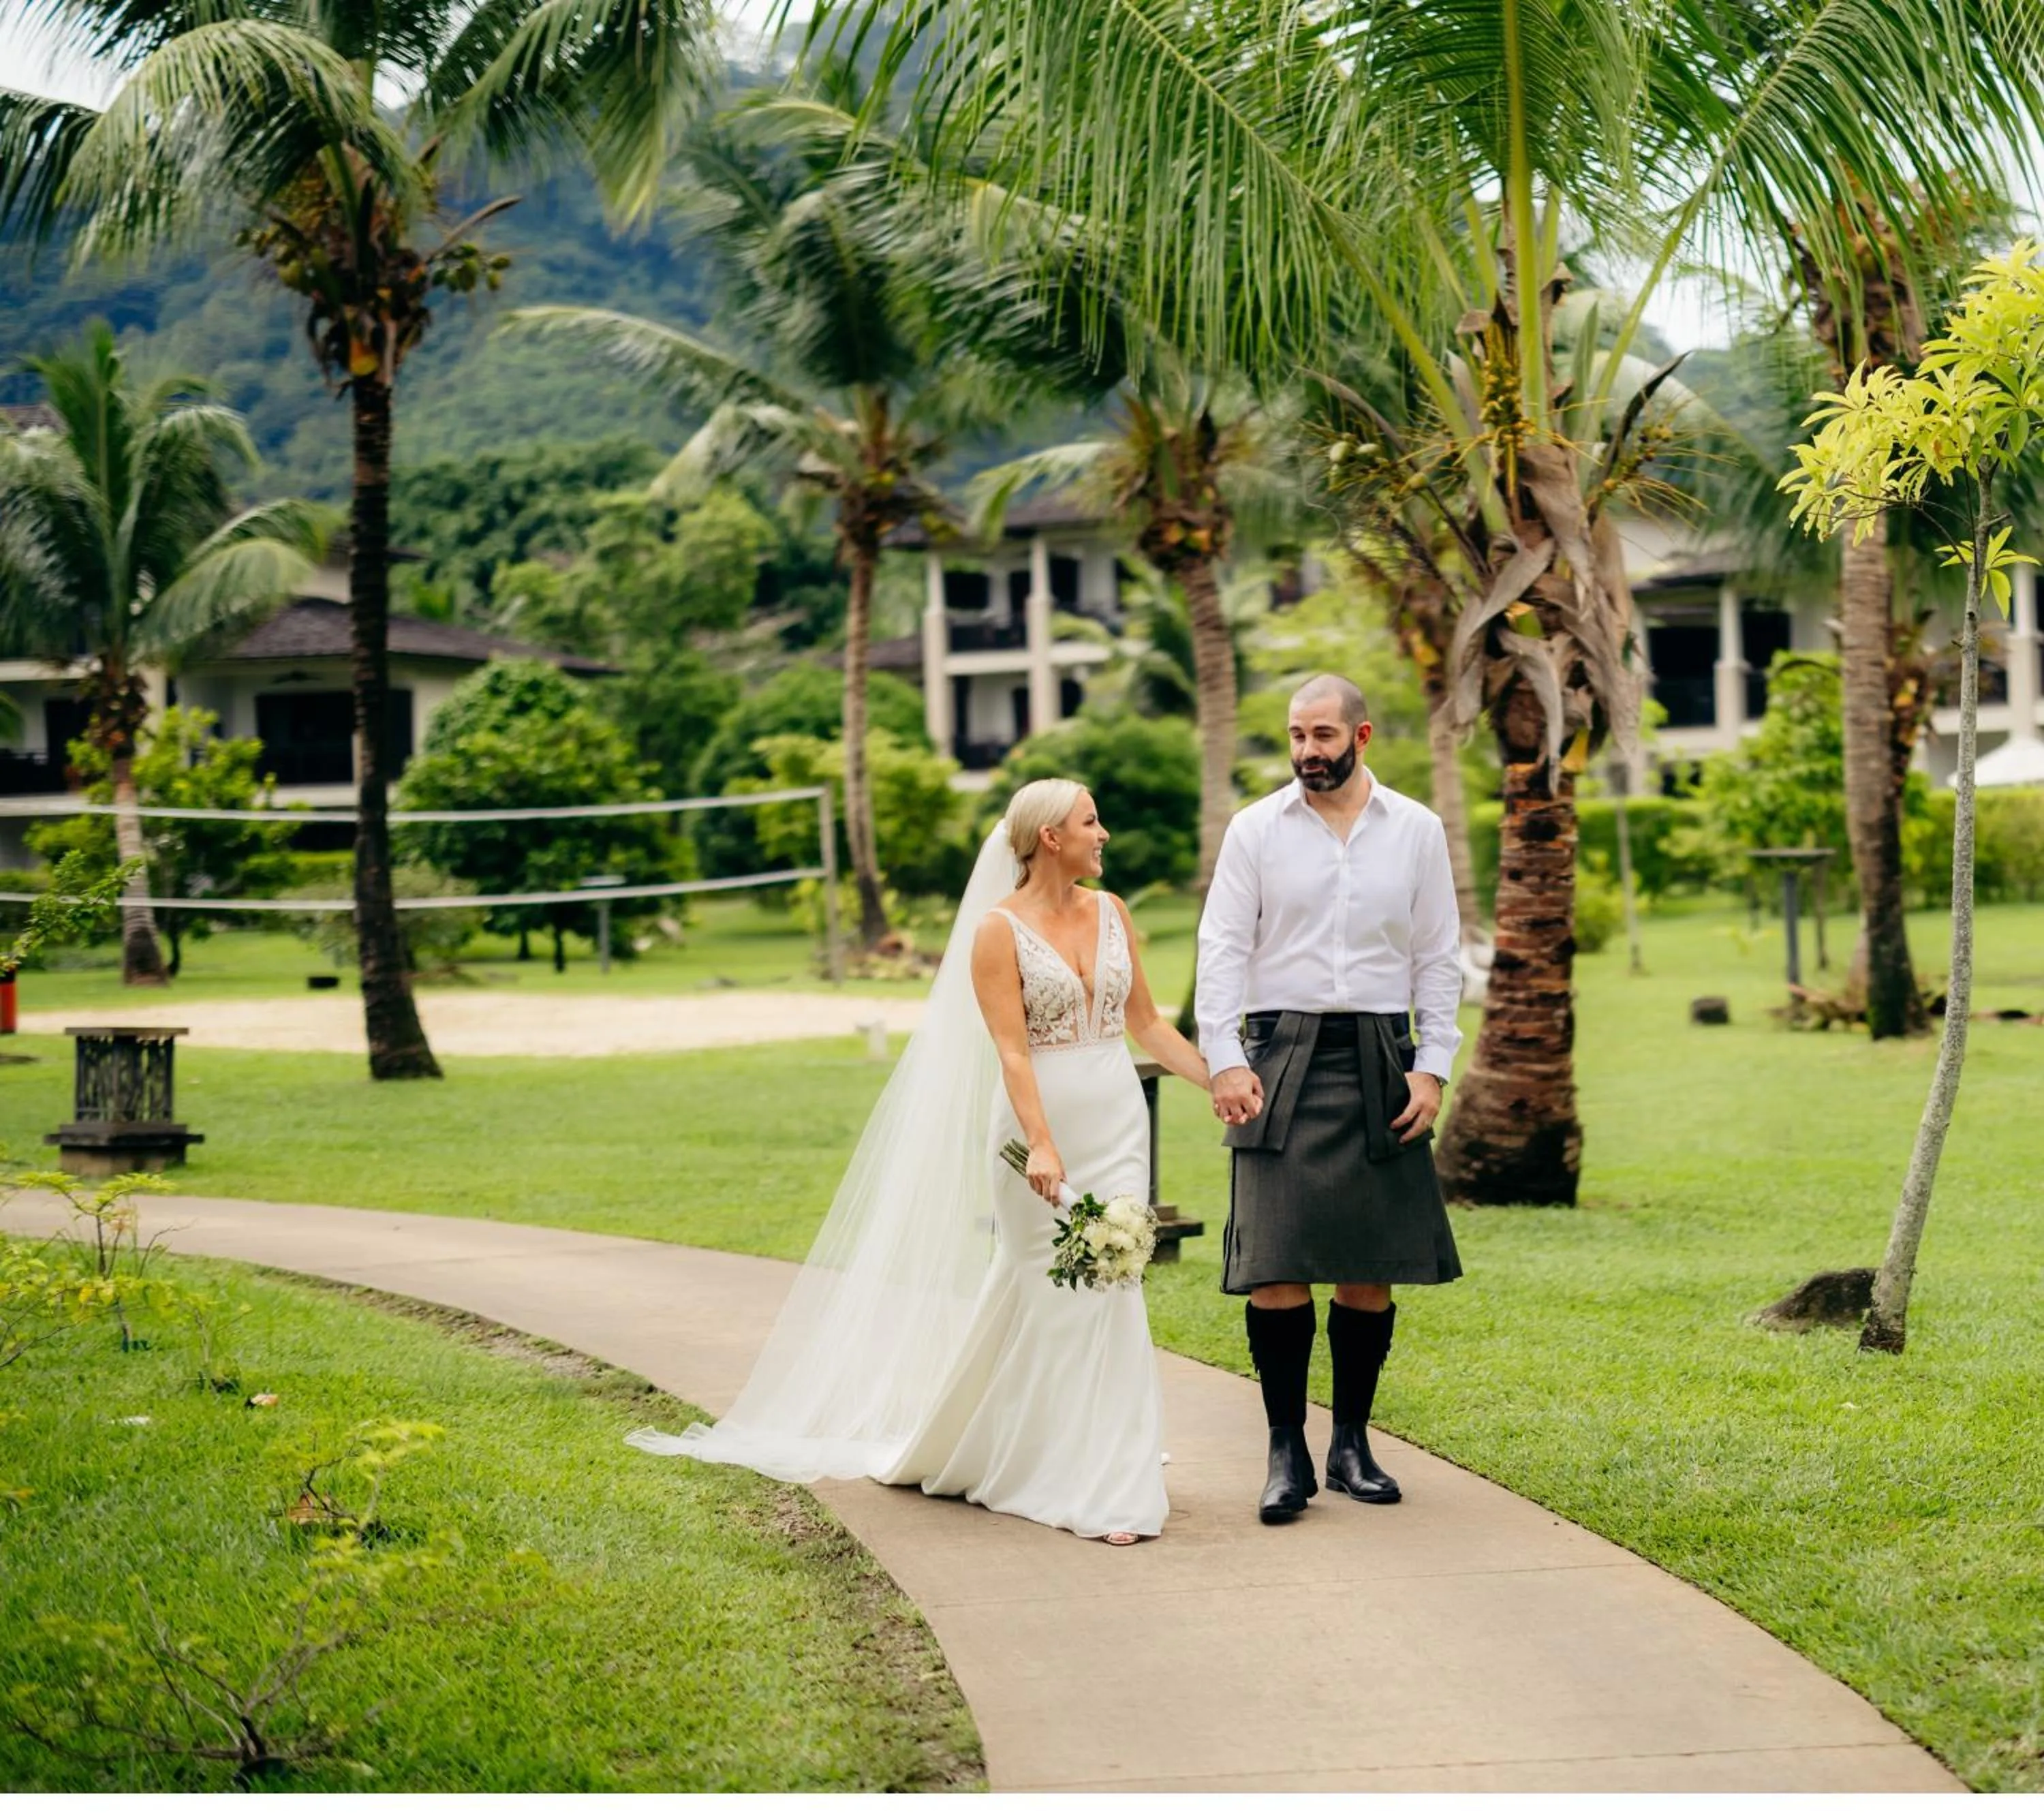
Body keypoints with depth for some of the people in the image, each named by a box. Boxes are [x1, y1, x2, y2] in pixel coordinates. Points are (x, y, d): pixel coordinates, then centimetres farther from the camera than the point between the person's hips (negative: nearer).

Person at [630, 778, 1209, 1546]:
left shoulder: (1111, 912, 9)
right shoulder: (1000, 929, -6)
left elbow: (1146, 1022, 14)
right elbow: (1011, 1051, -14)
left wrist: (1220, 1081, 7)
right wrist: (1041, 1147, -25)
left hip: (1117, 1122, 4)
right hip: (1036, 1124, -4)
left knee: (1111, 1294, -1)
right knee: (1045, 1296, 0)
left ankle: (1109, 1484, 4)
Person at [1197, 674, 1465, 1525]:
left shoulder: (1416, 831, 8)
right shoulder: (1256, 830, 4)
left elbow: (1439, 958, 10)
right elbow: (1222, 950, 1)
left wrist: (1432, 1067, 2)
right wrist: (1225, 1060, -9)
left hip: (1381, 1063, 2)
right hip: (1282, 1059, -1)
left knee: (1370, 1269, 4)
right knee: (1276, 1267, -7)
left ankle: (1352, 1443, 16)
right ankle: (1287, 1452, 1)